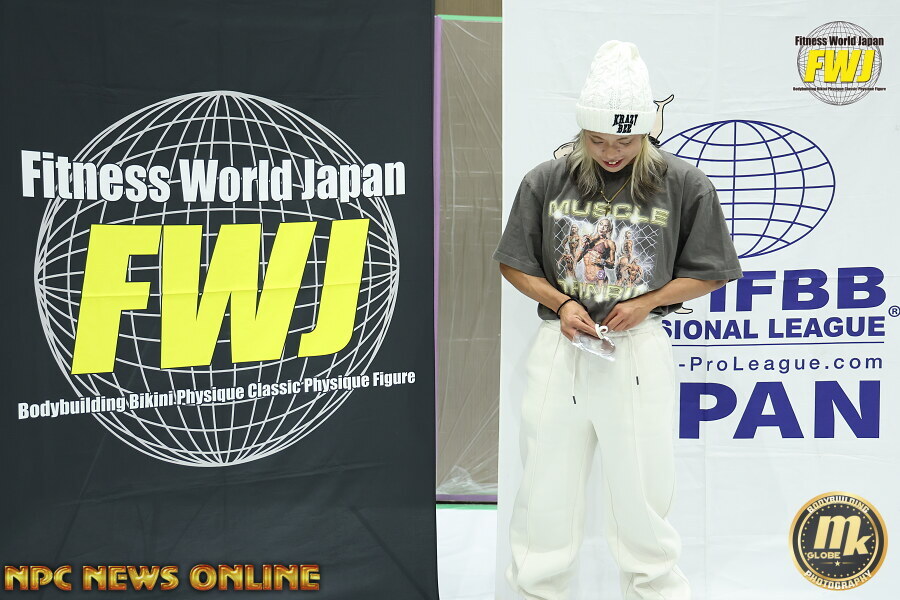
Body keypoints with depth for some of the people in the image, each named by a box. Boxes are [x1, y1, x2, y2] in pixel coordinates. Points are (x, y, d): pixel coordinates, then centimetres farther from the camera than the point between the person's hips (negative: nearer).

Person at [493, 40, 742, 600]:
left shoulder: (684, 184, -5)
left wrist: (644, 303, -10)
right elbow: (515, 264, 7)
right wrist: (561, 303, -9)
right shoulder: (546, 181, -1)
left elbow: (708, 272, 4)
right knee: (547, 486, 11)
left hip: (640, 347, -1)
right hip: (560, 343, 2)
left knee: (643, 489, 8)